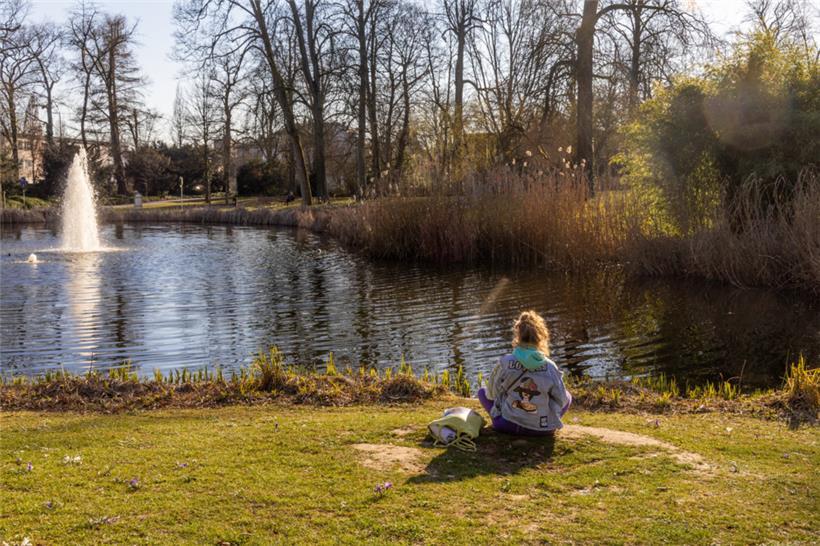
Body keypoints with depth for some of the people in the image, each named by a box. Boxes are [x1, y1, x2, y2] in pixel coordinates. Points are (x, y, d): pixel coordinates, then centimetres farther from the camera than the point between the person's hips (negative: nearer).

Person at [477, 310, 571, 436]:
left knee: (482, 391, 22)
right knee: (567, 397, 26)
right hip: (543, 429, 1)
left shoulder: (505, 362, -12)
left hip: (507, 426, -1)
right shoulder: (550, 366, -12)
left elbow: (492, 393, 2)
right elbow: (562, 399, -1)